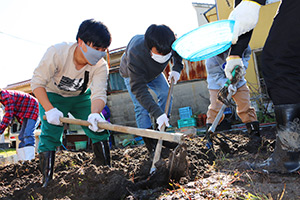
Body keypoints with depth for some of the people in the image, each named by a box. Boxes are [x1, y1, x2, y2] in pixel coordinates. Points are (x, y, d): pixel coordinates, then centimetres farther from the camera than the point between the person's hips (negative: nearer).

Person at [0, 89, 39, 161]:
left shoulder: (7, 96, -24)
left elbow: (8, 115, -28)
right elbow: (10, 114, 17)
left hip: (33, 110, -11)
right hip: (26, 113, 11)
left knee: (28, 134, -22)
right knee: (22, 136, 6)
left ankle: (29, 160, -28)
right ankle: (22, 159, 6)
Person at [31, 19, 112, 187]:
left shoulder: (101, 66, -24)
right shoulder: (57, 53, -33)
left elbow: (99, 94, -33)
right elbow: (37, 82, -28)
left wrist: (95, 114, -56)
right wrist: (50, 110, -39)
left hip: (81, 97, 3)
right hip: (52, 96, -2)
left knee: (99, 128, -9)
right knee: (50, 136, -15)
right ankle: (47, 182, -3)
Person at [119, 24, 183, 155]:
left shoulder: (171, 42, -34)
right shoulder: (135, 55, -49)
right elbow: (139, 90, -50)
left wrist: (177, 69, -18)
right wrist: (157, 113, -56)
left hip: (154, 72, 5)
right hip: (132, 75, -4)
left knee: (166, 95, -8)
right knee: (141, 106, -16)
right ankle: (151, 144, -7)